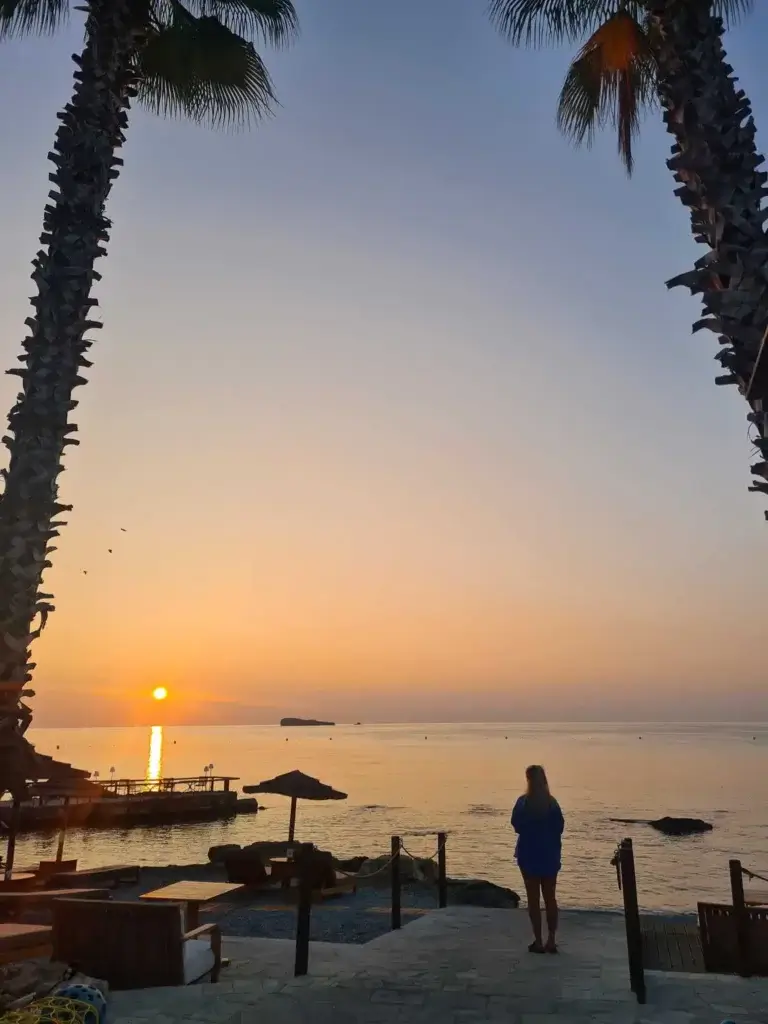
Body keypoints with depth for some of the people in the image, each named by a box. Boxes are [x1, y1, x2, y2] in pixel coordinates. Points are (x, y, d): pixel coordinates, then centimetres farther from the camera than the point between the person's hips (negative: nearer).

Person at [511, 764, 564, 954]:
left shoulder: (523, 802, -11)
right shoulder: (552, 802, -4)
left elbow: (516, 825, -5)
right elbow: (559, 827, 1)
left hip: (529, 854, -3)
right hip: (550, 854, 3)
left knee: (533, 898, 4)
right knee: (550, 898, 11)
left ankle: (538, 941, 6)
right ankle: (551, 941, 12)